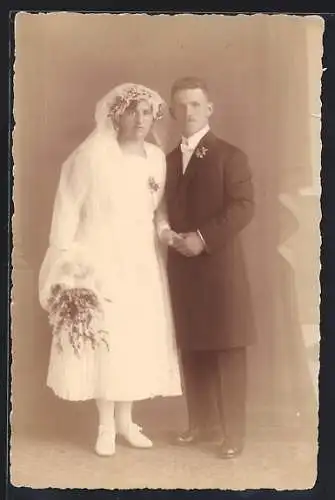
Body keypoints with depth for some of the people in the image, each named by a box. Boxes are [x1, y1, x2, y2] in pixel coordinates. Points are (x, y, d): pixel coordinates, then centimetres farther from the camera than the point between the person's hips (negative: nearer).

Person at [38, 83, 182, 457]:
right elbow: (68, 207, -8)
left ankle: (125, 419, 22)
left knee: (138, 338, 7)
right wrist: (65, 258, -12)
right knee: (103, 338, -1)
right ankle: (106, 425, 13)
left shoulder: (157, 158, 6)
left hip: (142, 262, 5)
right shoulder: (92, 155, -8)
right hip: (101, 261, -5)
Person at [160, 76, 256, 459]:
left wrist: (203, 238, -18)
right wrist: (168, 234, 2)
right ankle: (202, 425, 22)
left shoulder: (229, 156, -2)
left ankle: (232, 433, 8)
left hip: (219, 265, -5)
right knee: (191, 351, 10)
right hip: (181, 267, 6)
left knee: (227, 352, -1)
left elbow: (243, 207, -12)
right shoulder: (168, 161, 17)